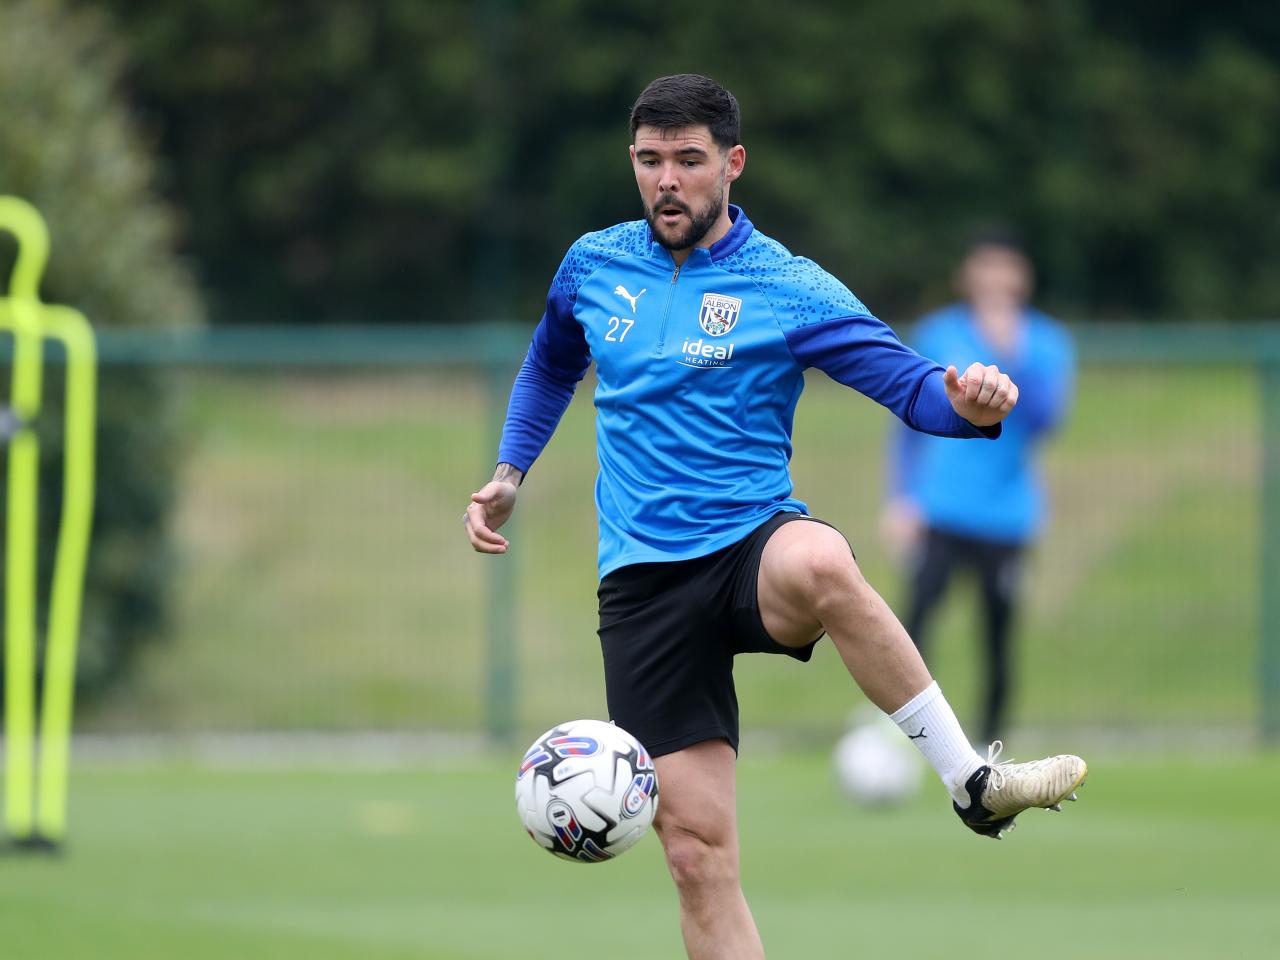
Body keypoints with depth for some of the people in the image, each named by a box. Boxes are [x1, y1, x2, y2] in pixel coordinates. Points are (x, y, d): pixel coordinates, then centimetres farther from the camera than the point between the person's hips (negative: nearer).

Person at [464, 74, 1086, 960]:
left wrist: (964, 404, -33)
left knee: (817, 563, -42)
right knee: (697, 848, -7)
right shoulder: (594, 264, 9)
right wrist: (510, 473, 19)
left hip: (751, 544, -3)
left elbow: (909, 383, -11)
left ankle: (971, 779, -32)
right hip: (643, 579, 3)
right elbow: (552, 363, 31)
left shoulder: (788, 288, -3)